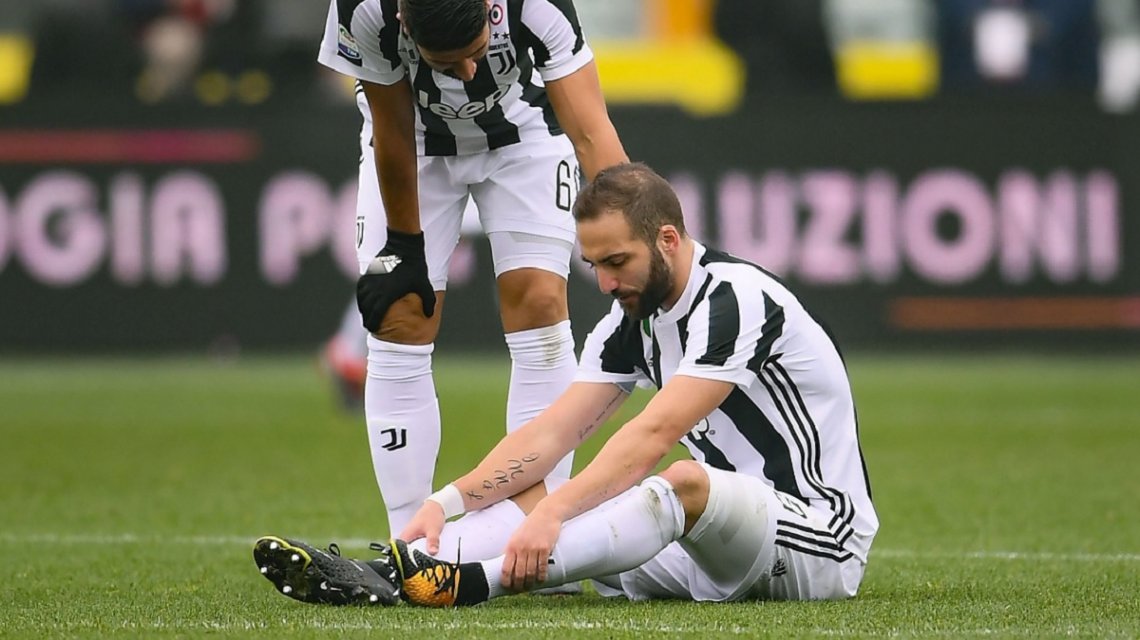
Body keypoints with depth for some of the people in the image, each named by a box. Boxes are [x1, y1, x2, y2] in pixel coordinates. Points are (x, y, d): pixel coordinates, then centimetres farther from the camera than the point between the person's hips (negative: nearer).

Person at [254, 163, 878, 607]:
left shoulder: (734, 300, -17)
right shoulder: (633, 320, 9)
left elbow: (653, 434, -28)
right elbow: (552, 433, 2)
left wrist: (554, 511, -37)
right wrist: (448, 501, -12)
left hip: (819, 538, -9)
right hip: (717, 545, 9)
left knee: (684, 484, -38)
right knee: (531, 500, -7)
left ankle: (471, 582, -52)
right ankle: (378, 579, -29)